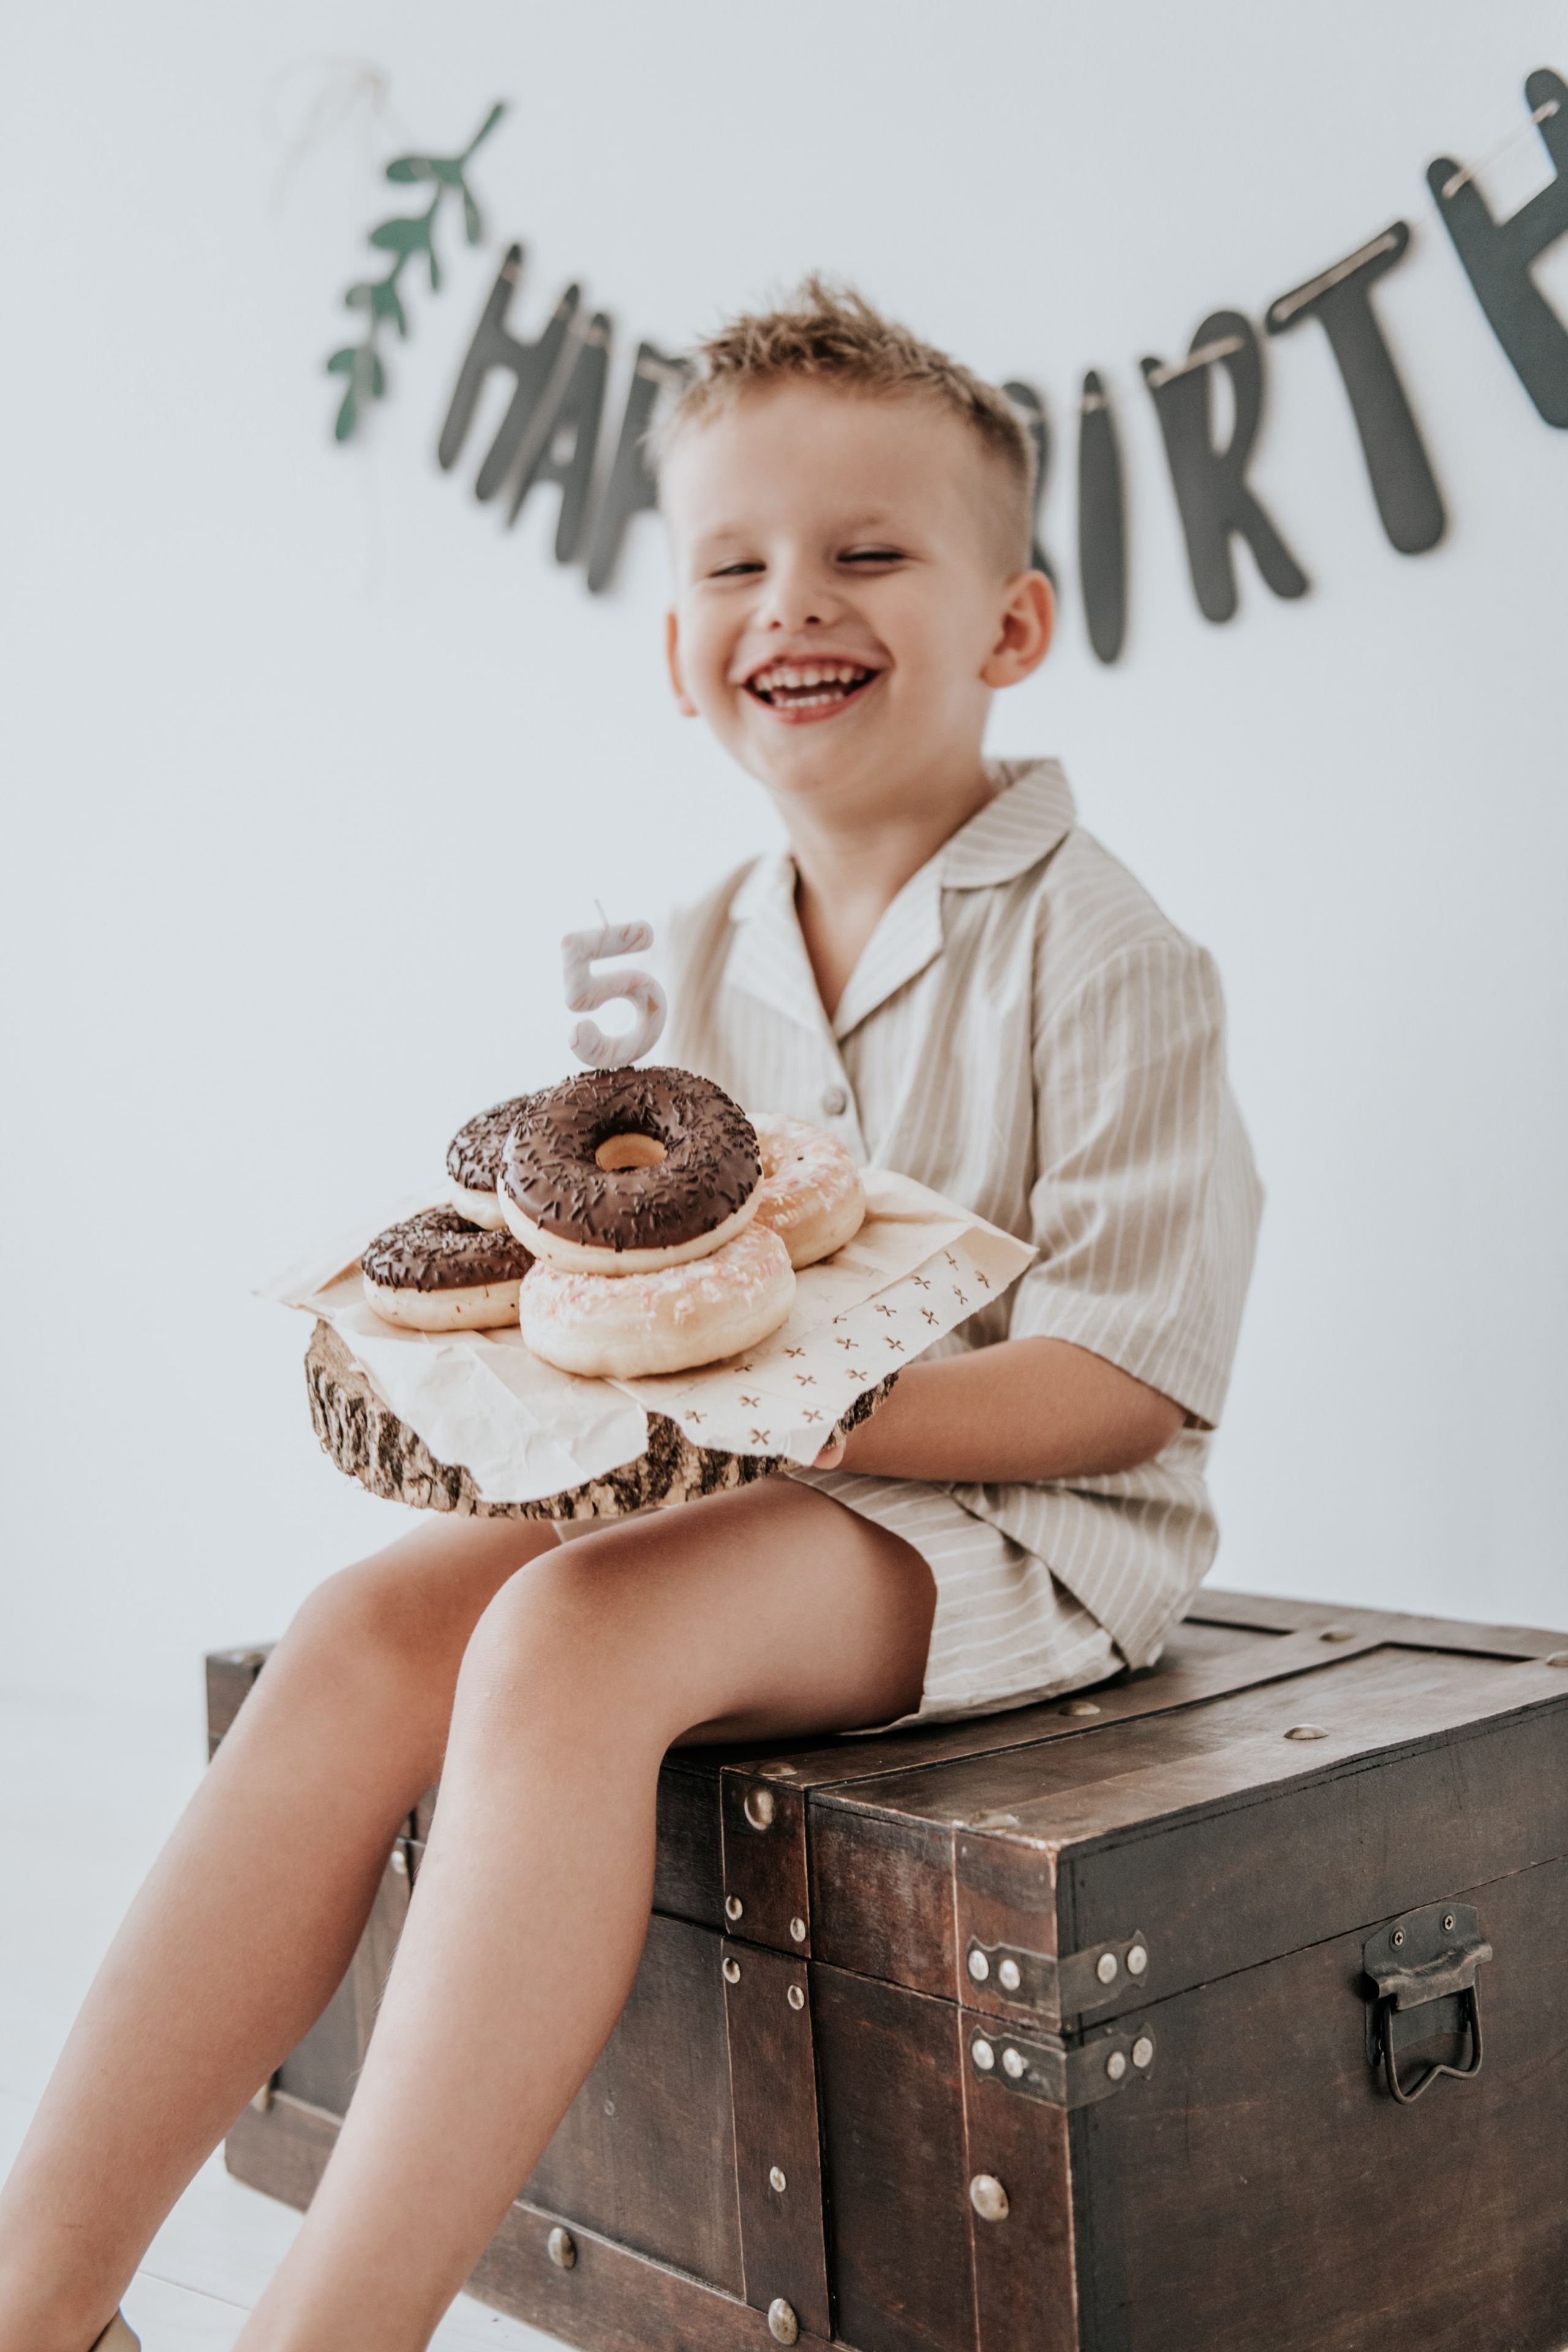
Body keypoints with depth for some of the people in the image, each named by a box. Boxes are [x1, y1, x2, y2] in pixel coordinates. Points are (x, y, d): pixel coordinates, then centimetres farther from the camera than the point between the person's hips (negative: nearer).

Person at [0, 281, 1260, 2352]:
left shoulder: (1095, 949, -11)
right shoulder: (709, 961, 10)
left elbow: (1126, 1378, -15)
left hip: (1017, 1512, -6)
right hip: (731, 1486, 6)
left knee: (570, 1635, -31)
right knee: (369, 1623, -18)